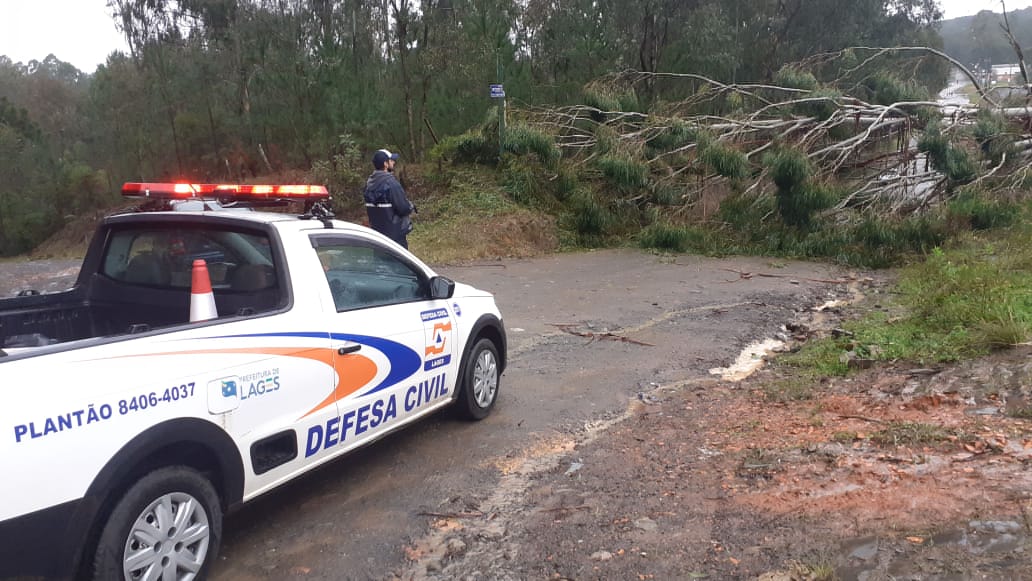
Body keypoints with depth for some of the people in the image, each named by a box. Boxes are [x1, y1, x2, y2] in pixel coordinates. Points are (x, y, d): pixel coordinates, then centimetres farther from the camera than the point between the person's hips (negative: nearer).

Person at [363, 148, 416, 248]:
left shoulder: (369, 183, 5)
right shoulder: (390, 182, -20)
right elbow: (404, 208, -22)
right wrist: (411, 206, 2)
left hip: (377, 232, 8)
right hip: (395, 234, -8)